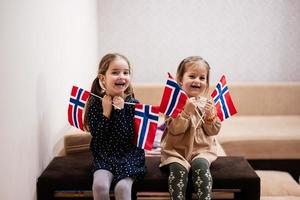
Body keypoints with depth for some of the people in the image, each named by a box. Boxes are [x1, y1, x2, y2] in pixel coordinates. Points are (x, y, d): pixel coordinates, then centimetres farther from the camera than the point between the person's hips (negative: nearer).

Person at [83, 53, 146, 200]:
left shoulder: (133, 104, -7)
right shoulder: (95, 103, -4)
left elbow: (128, 138, -16)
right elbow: (98, 138, -10)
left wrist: (119, 110, -20)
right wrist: (106, 112, -18)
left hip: (129, 155, -1)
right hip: (104, 156, 1)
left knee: (122, 187, -25)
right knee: (100, 185, -24)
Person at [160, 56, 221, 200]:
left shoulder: (207, 102, 6)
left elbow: (213, 131, 3)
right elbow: (175, 129, -14)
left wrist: (210, 115, -16)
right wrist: (186, 111, -26)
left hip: (202, 149, 2)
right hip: (176, 150, -1)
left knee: (200, 165, -28)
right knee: (178, 168, -28)